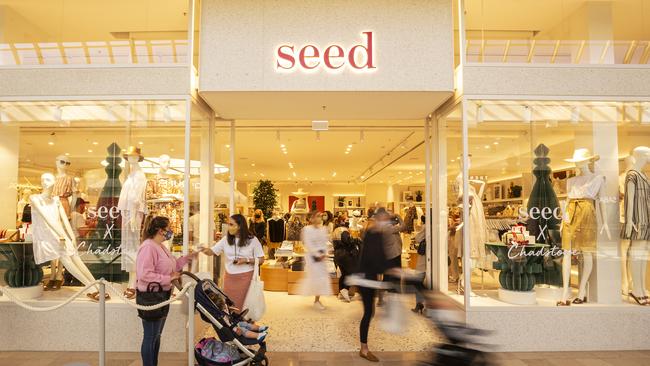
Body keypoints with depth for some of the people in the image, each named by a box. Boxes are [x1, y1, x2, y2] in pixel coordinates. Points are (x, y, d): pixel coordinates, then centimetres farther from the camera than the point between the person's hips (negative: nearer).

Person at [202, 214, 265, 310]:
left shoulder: (252, 240, -6)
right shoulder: (226, 239, 3)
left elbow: (261, 259, -3)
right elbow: (212, 251, 3)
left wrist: (247, 260, -16)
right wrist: (203, 249, -18)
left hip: (245, 277, -3)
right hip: (229, 277, 4)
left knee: (243, 304, 0)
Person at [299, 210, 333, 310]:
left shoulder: (323, 229, 9)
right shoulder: (307, 229, -8)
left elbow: (325, 243, 9)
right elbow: (308, 244, -12)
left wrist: (324, 254, -6)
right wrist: (317, 255, -14)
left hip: (322, 256, 6)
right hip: (312, 256, -6)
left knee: (322, 277, 4)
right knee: (315, 276, -8)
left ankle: (317, 300, 12)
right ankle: (316, 300, 3)